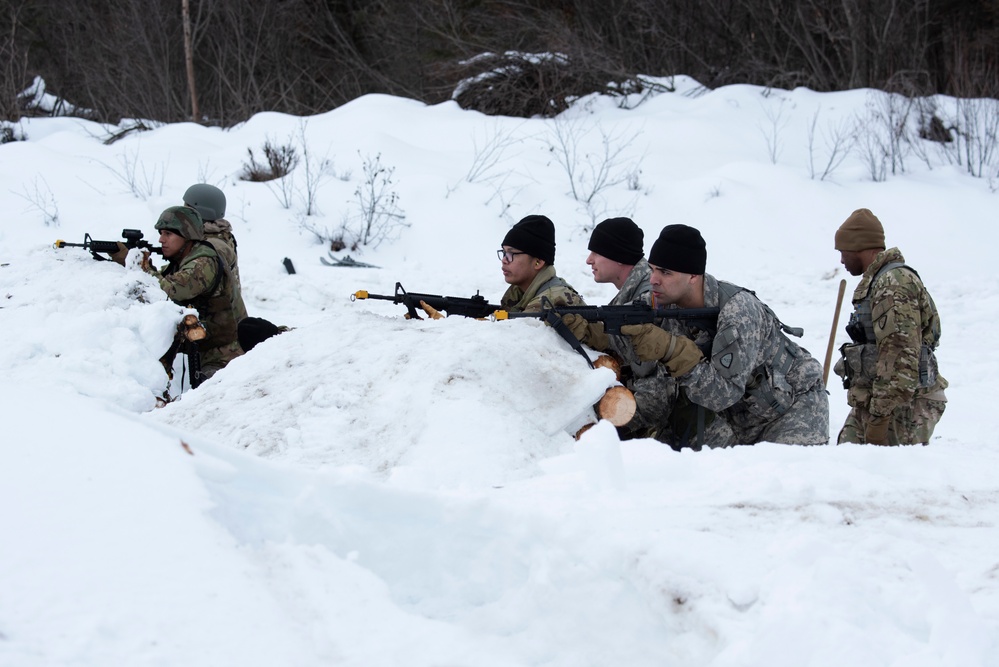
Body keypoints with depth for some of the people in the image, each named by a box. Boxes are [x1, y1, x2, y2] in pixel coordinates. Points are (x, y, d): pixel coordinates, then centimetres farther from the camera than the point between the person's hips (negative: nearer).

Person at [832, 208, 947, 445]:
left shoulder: (895, 284, -15)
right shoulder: (876, 282, 19)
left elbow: (901, 357, -22)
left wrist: (879, 417, -23)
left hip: (900, 406, -10)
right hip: (871, 403, 10)